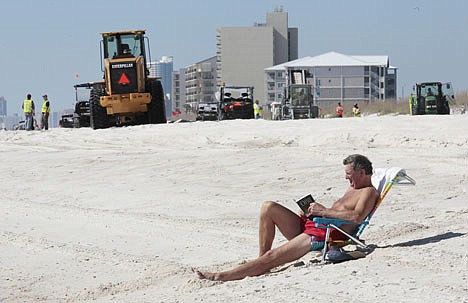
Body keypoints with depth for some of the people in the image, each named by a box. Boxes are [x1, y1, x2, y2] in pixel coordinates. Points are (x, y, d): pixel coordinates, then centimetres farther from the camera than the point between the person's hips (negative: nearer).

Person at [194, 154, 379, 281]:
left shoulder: (369, 192, -5)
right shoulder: (353, 187, 28)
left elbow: (357, 217, -24)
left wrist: (324, 211, -19)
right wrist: (314, 210, 10)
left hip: (323, 234, -11)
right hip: (308, 226, 11)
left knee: (272, 257, -18)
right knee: (269, 208, -3)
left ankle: (222, 276, -18)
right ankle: (261, 259, -4)